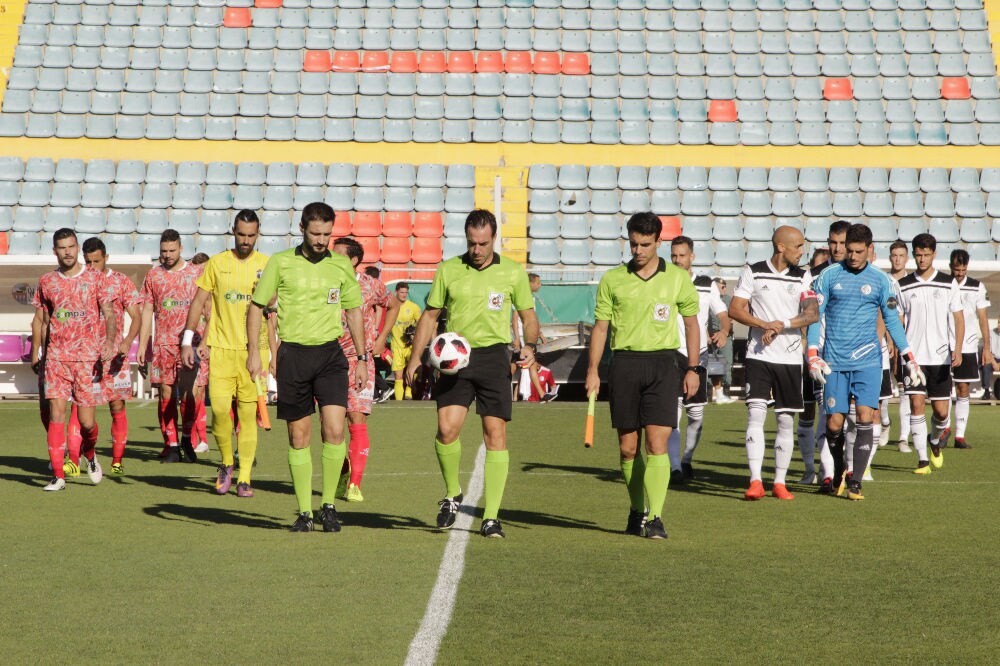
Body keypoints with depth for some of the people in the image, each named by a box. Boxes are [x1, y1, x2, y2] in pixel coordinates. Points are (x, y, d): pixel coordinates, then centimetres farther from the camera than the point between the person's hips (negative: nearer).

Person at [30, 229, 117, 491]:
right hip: (56, 357, 2)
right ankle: (58, 475, -4)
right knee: (56, 414, -9)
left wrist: (109, 342, -17)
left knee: (86, 420, -2)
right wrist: (35, 354, 15)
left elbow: (109, 314, -1)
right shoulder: (46, 282, 9)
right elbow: (39, 320, 17)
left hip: (89, 357, -2)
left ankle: (89, 455, 31)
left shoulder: (95, 279, 2)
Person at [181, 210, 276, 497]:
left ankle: (244, 477, 6)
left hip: (254, 349, 0)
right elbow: (199, 302, 11)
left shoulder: (267, 266, 5)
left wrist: (272, 350, 1)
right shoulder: (217, 263, 7)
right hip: (221, 348, 0)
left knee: (248, 414, 0)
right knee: (220, 408, -9)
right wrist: (188, 339, 5)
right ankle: (226, 463, 14)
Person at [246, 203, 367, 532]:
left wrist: (362, 358, 13)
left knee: (334, 430, -13)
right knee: (299, 436, 4)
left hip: (330, 354, 1)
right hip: (293, 354, -1)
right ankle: (304, 512, 13)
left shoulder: (342, 265, 5)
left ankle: (328, 505, 3)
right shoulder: (280, 262, -1)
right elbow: (256, 306, 6)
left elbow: (354, 311, 15)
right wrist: (253, 352, -1)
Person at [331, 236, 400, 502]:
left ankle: (355, 484, -7)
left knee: (357, 419, -10)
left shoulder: (371, 285, -2)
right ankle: (343, 475, 25)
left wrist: (381, 339, 8)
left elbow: (393, 306, 16)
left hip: (360, 360, -2)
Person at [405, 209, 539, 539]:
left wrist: (530, 345, -8)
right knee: (447, 428, -13)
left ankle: (491, 517, 2)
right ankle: (452, 494, 13)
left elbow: (529, 316, 12)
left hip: (494, 355, 0)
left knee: (495, 434, -4)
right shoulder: (448, 270, 7)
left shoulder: (513, 272, 5)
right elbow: (430, 315, 13)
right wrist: (415, 357, 4)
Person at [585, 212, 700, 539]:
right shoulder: (612, 280, 6)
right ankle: (637, 509, 23)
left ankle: (654, 518, -10)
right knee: (627, 448, 5)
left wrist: (693, 368, 6)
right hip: (624, 363, 1)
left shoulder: (678, 278, 5)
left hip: (663, 363, -1)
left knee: (657, 444, -11)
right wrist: (592, 371, 1)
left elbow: (691, 324, 13)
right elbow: (600, 327, 8)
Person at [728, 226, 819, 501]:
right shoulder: (753, 272, 1)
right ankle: (755, 481, -14)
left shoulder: (803, 277, 6)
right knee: (756, 414, -13)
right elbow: (734, 310, -1)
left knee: (785, 420, 5)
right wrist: (763, 324, -15)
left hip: (790, 357, 2)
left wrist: (782, 325, -16)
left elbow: (812, 313, -4)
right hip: (758, 355, -2)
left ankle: (780, 482, 15)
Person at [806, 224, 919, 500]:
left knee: (865, 417, -13)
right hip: (834, 362, 0)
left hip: (868, 360, 0)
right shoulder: (828, 276, 3)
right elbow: (815, 316, 3)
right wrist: (813, 355, -7)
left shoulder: (880, 280, 6)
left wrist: (909, 356, 9)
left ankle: (855, 481, -7)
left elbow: (892, 320, 13)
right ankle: (839, 471, 25)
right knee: (834, 423, -1)